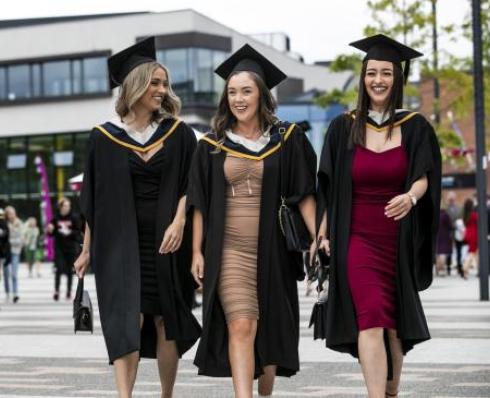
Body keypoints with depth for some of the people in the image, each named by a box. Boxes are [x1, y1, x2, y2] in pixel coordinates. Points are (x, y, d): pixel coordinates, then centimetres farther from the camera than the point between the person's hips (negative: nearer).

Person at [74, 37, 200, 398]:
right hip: (121, 243, -1)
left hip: (165, 242, 1)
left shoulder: (179, 134, 5)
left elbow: (190, 185, 3)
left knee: (165, 322, 5)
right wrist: (88, 249, 6)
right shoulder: (105, 138, 3)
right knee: (128, 321, -12)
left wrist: (179, 221, -15)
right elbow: (94, 199, 7)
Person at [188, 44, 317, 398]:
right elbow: (200, 203, 7)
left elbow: (304, 195, 3)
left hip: (272, 249, 1)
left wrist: (319, 238, -7)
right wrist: (197, 251, 1)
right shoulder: (213, 145, 6)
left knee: (270, 329, 9)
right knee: (240, 326, -14)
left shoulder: (287, 140, 4)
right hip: (230, 250, -1)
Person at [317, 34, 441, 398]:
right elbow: (328, 187, 8)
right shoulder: (344, 129, 3)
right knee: (371, 319, -16)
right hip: (359, 241, -1)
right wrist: (324, 232, 4)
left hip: (399, 242, 1)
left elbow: (424, 177, -8)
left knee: (395, 325, 12)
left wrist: (410, 197, -29)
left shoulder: (415, 128, 2)